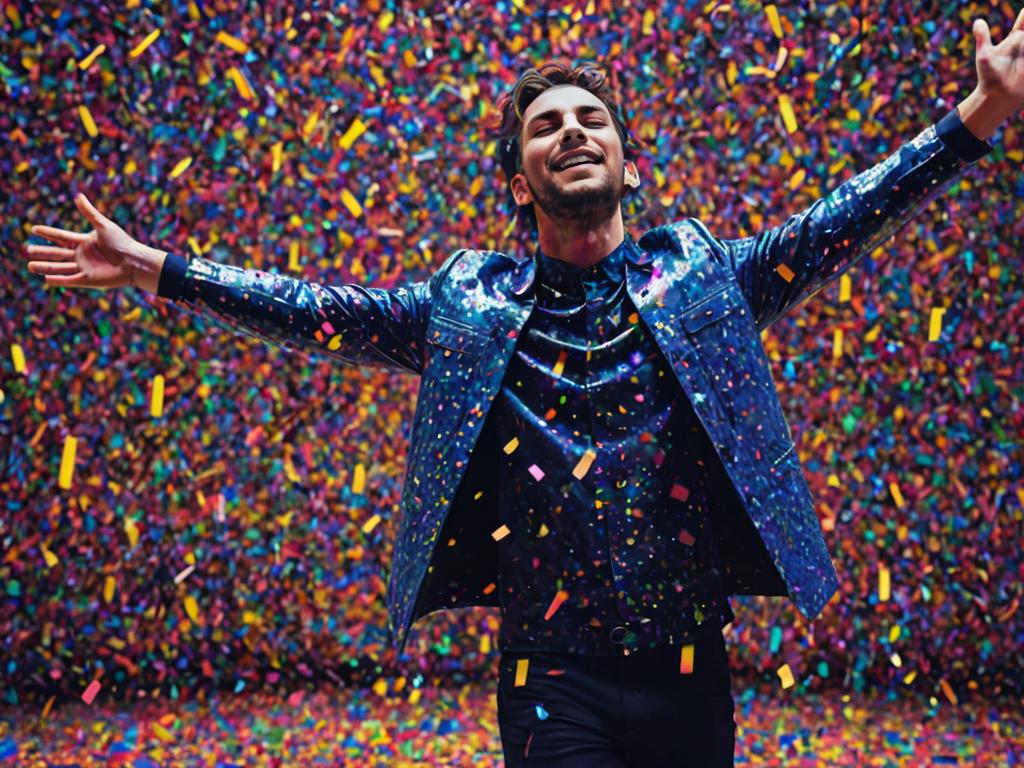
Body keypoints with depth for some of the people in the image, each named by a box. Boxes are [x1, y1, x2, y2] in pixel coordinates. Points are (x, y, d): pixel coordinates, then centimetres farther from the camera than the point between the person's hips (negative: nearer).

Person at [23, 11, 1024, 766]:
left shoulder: (699, 272, 4)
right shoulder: (471, 299, 3)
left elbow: (835, 225, -2)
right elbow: (321, 310, 4)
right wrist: (154, 268, 3)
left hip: (688, 667, 2)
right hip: (552, 677, -1)